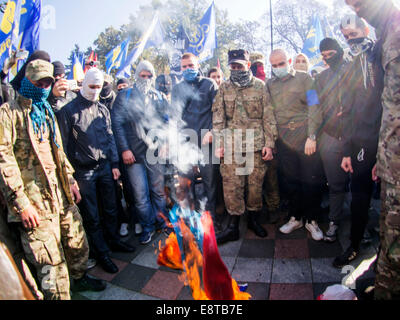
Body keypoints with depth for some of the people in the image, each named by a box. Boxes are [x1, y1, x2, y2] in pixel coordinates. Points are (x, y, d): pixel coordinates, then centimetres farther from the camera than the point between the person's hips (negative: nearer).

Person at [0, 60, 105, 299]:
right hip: (34, 202, -7)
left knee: (78, 242, 19)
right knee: (52, 262, -2)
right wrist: (20, 203, -18)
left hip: (61, 193, 8)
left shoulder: (47, 112, 19)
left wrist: (70, 179, 18)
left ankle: (80, 277, 43)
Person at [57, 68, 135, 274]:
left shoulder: (103, 109, 8)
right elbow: (63, 145, -8)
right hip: (83, 170, -5)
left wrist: (114, 164, 8)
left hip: (104, 166, 5)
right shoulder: (69, 111, -8)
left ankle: (113, 240, 36)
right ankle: (101, 253, 21)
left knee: (111, 208, 16)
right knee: (91, 216, 6)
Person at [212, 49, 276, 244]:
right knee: (232, 186, -1)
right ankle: (233, 227, 10)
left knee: (256, 184, 6)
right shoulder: (224, 88, 9)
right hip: (231, 146, 1)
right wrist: (219, 144, 0)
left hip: (256, 145, 0)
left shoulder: (260, 86, 5)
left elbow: (268, 117, 3)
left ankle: (253, 219, 26)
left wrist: (269, 144, -2)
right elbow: (218, 119, 7)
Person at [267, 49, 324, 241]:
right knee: (290, 180, 9)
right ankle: (295, 218, 24)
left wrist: (312, 136, -12)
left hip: (305, 137, -3)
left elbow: (314, 108, -4)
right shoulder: (270, 85, 13)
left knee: (311, 180, 0)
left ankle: (312, 220, 16)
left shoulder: (304, 78, 3)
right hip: (283, 139, 3)